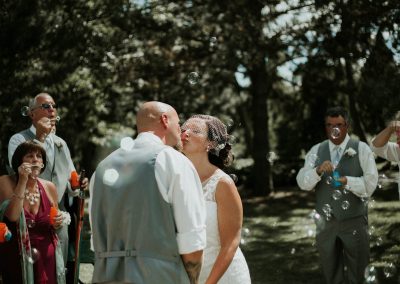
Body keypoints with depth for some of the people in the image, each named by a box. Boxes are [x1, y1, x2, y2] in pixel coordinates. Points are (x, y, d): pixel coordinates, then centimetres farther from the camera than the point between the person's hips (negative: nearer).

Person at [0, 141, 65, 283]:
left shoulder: (49, 187, 3)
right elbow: (12, 216, -23)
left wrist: (57, 222, -6)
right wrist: (22, 181, -23)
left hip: (46, 255, 3)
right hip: (16, 256, -3)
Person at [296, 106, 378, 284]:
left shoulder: (361, 149, -3)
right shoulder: (316, 151, 5)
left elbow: (370, 184, -10)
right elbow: (302, 183, -5)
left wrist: (348, 181, -26)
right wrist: (318, 170, -23)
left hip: (353, 220, -3)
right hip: (325, 221, 3)